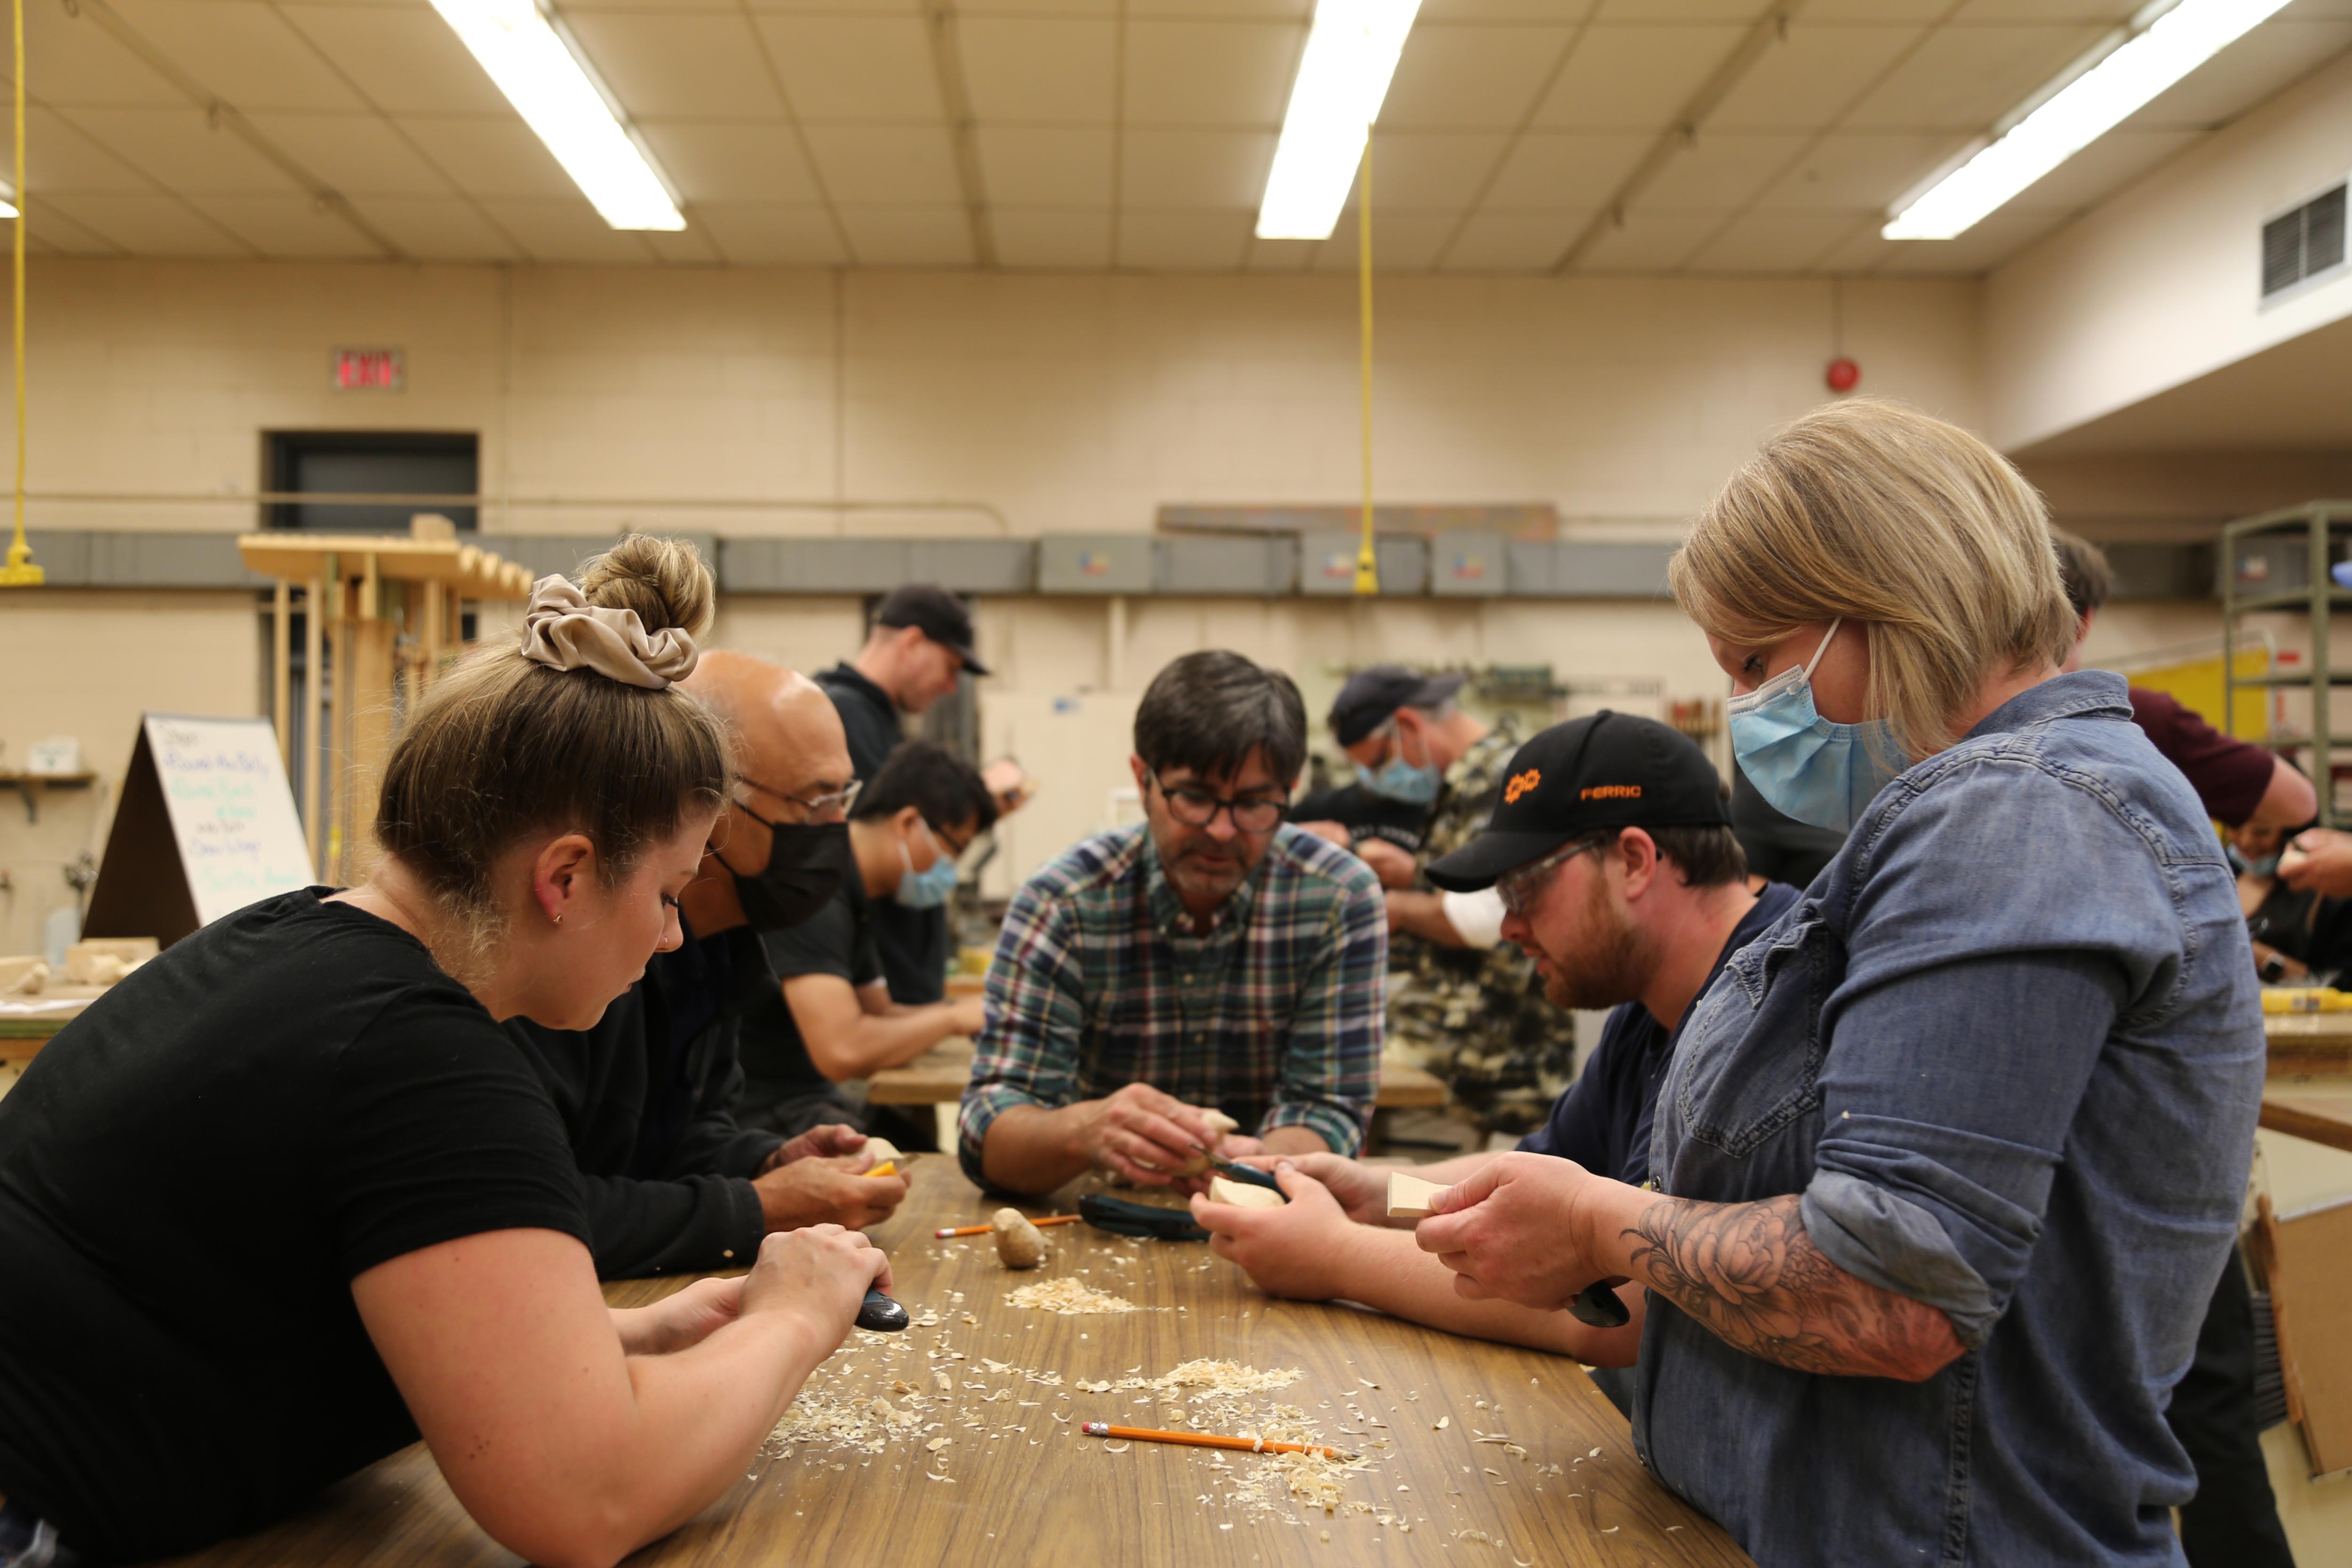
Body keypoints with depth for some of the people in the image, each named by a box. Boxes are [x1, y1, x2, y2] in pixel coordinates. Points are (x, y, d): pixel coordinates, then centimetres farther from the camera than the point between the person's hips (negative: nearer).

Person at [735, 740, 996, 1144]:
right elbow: (843, 1052, -30)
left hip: (814, 1095, 10)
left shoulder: (854, 897, 10)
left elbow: (879, 1014, 19)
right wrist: (954, 1018, -16)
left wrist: (980, 1010, 5)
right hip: (764, 1108, -10)